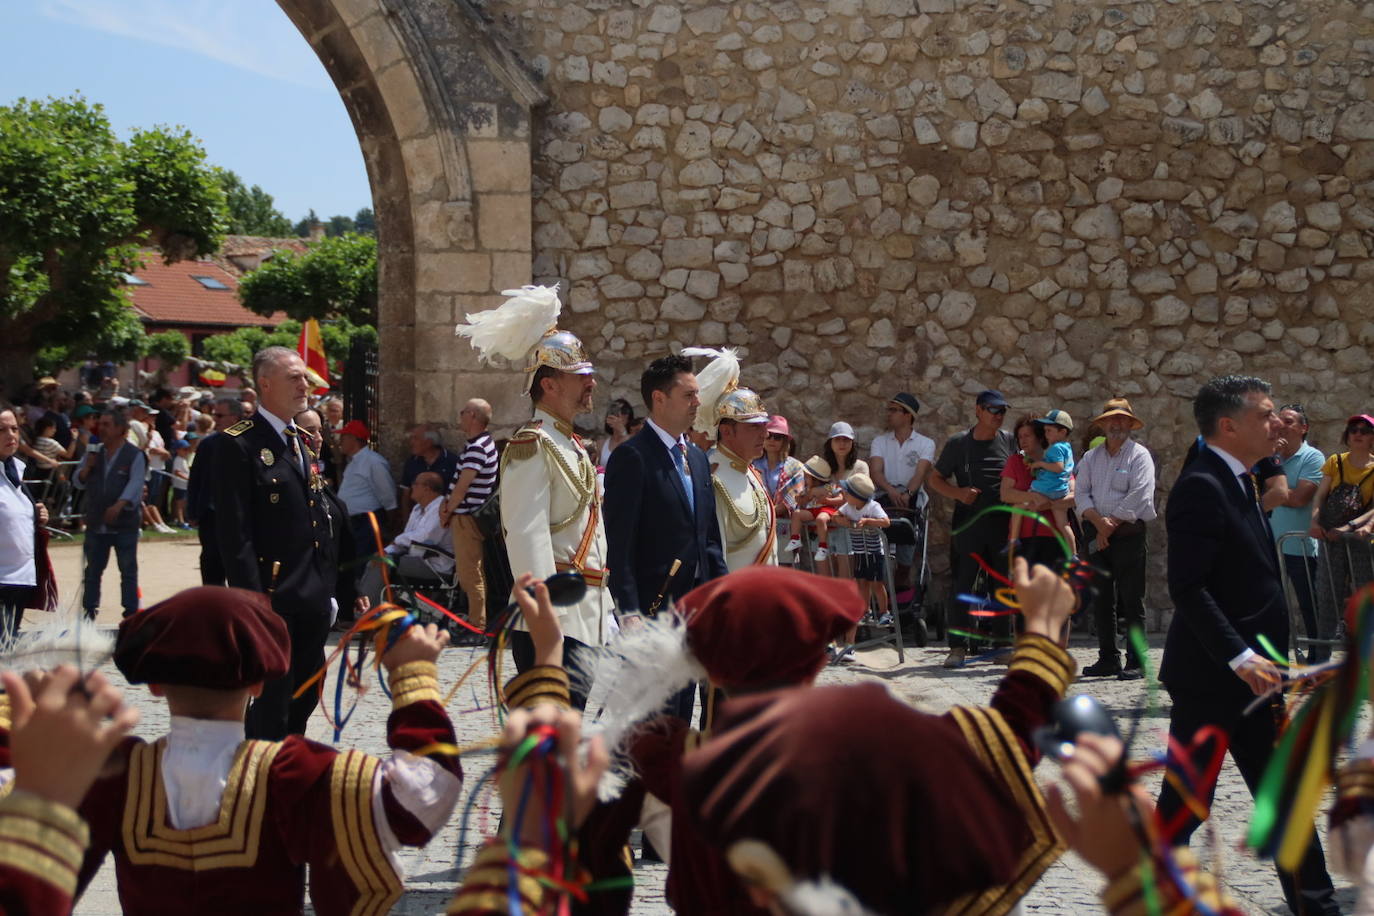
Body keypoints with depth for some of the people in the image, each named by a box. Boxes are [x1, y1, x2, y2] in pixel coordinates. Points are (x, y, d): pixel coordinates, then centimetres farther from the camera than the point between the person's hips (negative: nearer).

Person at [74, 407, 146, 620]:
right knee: (93, 570, 9)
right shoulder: (94, 453, 12)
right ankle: (89, 611, 16)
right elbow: (79, 483, 13)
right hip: (96, 523, 5)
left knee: (128, 571, 1)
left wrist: (119, 505, -30)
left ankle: (131, 613, 6)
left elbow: (135, 484, -16)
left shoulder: (134, 455, -5)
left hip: (125, 523, -5)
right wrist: (87, 467, -7)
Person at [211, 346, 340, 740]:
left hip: (313, 600, 8)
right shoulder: (240, 444, -9)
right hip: (274, 599, -8)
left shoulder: (306, 442, 16)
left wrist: (328, 588, 15)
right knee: (271, 705, -3)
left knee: (303, 702, 14)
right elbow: (234, 534, -15)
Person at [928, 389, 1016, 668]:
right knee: (962, 585, -4)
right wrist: (957, 493, -8)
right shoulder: (958, 443, 4)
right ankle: (958, 647, 0)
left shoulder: (1009, 441, 8)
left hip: (1003, 524, 2)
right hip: (968, 524, -2)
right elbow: (935, 479, 10)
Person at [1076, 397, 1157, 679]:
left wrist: (1110, 526, -11)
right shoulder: (1091, 457, 15)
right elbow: (1082, 494, 5)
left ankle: (1135, 662, -3)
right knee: (1102, 600, 7)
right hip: (1097, 536, 5)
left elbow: (1138, 498, -11)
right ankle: (1107, 659, 12)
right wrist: (1099, 522, -12)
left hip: (1129, 534, -5)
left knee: (1131, 601, -5)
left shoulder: (1139, 455, 0)